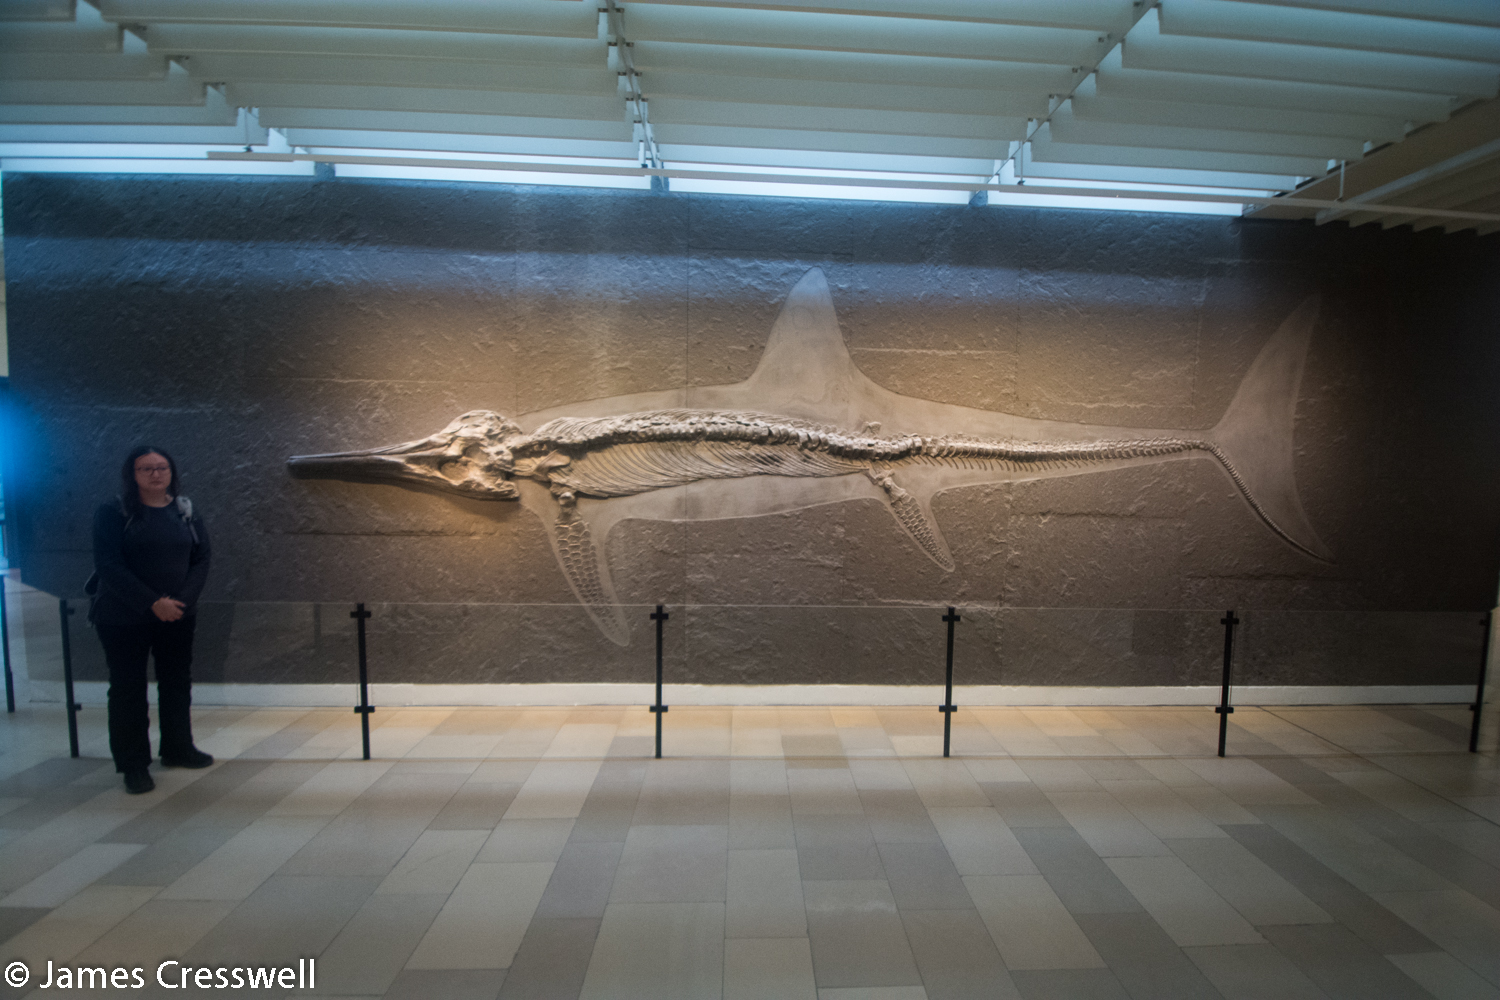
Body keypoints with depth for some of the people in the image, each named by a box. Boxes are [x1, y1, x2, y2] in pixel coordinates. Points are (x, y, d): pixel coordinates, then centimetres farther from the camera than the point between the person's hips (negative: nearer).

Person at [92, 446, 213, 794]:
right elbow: (108, 565, -13)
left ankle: (177, 749, 31)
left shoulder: (186, 512, 5)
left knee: (177, 683, 14)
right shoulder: (112, 513, -6)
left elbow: (201, 560, 2)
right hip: (124, 619, -3)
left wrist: (182, 599, -13)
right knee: (128, 690, 5)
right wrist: (152, 603, -20)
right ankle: (134, 765, 16)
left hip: (177, 616, 4)